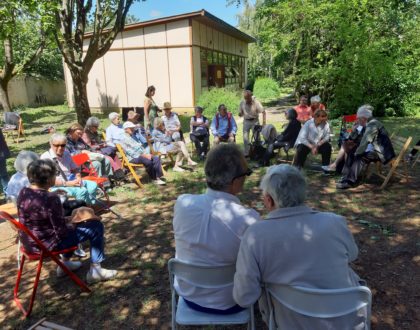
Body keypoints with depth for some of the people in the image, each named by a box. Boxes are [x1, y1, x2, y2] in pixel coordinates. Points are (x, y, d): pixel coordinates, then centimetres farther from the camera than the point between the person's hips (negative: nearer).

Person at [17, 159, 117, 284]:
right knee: (96, 227, -2)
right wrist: (72, 227, -1)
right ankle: (95, 270, 6)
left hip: (28, 242, 9)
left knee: (69, 227, 33)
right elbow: (61, 231, -22)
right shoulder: (50, 199, -28)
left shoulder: (24, 192, -3)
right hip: (46, 245, -9)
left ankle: (65, 263, 39)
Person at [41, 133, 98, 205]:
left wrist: (78, 178, -3)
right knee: (82, 191, -29)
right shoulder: (45, 157, -7)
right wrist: (67, 183, -24)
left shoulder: (66, 154, 13)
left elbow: (75, 169, 21)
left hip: (71, 181, 7)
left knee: (93, 185, -12)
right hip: (57, 186, -7)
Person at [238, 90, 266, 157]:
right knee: (245, 138, 1)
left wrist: (264, 122, -18)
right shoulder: (242, 103, -7)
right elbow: (241, 113, 6)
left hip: (255, 121, -2)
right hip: (246, 121, 2)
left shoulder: (256, 102, -15)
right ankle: (246, 153, 11)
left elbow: (263, 112, -11)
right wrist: (240, 114, -19)